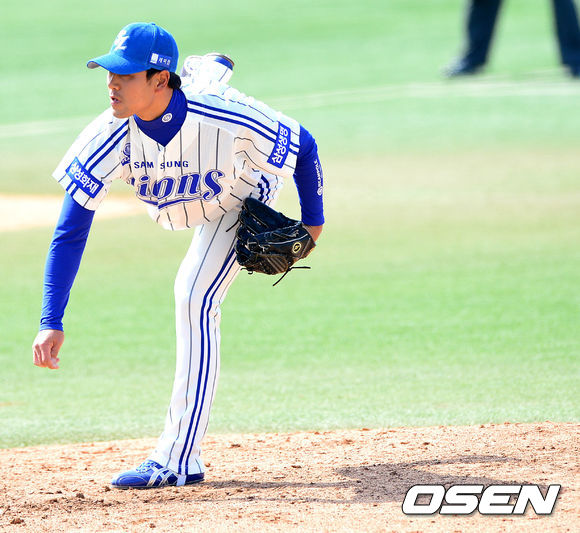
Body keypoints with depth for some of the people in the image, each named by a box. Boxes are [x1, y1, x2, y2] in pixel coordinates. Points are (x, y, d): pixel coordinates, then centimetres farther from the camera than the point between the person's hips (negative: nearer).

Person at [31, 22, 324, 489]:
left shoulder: (227, 119, -46)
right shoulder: (113, 135, -39)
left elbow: (304, 145, -26)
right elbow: (70, 231, -36)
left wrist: (313, 219, -11)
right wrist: (51, 323, -43)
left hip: (243, 199, -4)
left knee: (195, 300, -19)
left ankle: (178, 459, -16)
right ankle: (205, 70, 71)